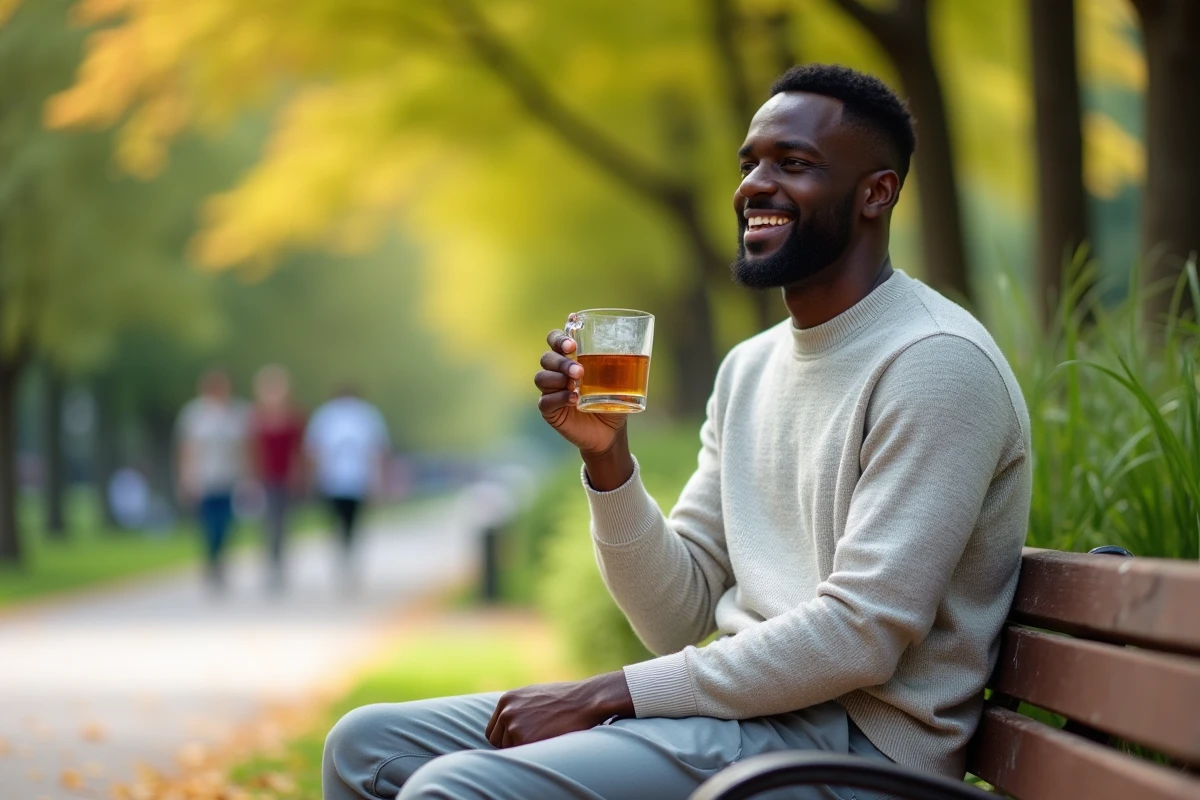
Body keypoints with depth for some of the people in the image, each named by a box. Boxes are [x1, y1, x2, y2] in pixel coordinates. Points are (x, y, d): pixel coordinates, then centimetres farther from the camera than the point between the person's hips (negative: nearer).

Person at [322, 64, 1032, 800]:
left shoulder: (934, 362, -12)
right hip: (743, 707, 9)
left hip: (852, 740, -9)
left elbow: (860, 637, -20)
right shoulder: (750, 367, 15)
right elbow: (682, 618, 13)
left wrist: (607, 694, -17)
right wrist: (607, 457, -4)